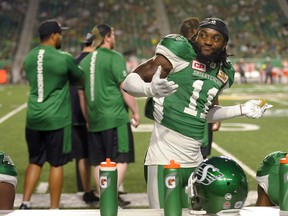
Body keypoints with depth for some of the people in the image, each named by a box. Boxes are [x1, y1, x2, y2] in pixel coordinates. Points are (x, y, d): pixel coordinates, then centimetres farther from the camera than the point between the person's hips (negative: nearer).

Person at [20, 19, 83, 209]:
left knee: (35, 162, 16)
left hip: (33, 118, 5)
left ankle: (25, 203, 12)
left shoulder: (29, 57, 5)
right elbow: (79, 79, 4)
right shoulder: (64, 58, -11)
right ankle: (54, 208, 11)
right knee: (56, 164, 5)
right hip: (57, 119, -5)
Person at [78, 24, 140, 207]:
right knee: (121, 159, 0)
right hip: (115, 117, -6)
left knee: (99, 162, 11)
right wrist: (135, 111, -4)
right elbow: (125, 88, -12)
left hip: (94, 120, 7)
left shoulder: (85, 61, 12)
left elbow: (82, 94, 16)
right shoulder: (114, 57, -8)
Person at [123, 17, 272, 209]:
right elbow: (130, 81, -11)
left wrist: (241, 110, 20)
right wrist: (150, 89, -31)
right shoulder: (180, 51, -8)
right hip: (166, 157, -7)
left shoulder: (225, 72, 13)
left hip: (195, 160, 7)